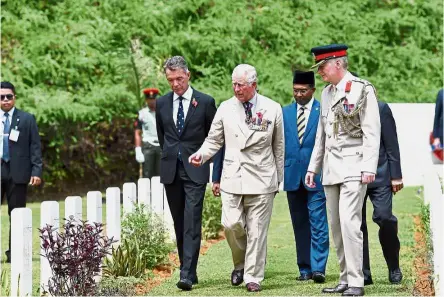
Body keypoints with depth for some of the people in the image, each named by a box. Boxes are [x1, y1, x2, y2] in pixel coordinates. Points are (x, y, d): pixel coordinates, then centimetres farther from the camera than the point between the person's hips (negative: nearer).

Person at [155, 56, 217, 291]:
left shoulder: (205, 102, -4)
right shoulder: (162, 103, 7)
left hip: (195, 171, -4)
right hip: (171, 171, 4)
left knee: (192, 223, -12)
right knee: (179, 224, 9)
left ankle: (187, 274, -17)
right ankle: (187, 269, 17)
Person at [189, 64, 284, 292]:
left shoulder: (272, 109, 3)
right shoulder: (225, 108, 6)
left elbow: (279, 147, 9)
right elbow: (214, 140, 12)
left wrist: (278, 179, 12)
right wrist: (201, 154, -8)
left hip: (261, 179, -1)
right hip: (232, 178, 1)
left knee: (257, 230, -1)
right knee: (231, 225, -8)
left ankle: (253, 277, 8)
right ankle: (240, 264, 19)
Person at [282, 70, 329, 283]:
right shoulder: (285, 112, 11)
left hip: (317, 176, -4)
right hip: (293, 176, 4)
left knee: (318, 223, -8)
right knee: (300, 225, 8)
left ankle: (318, 268, -8)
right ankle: (304, 268, 13)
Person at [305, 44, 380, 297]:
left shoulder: (363, 90, -7)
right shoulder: (327, 93, 16)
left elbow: (372, 132, -11)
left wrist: (369, 167, -17)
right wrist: (314, 167, 20)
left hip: (353, 166, -8)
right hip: (331, 168, 8)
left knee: (349, 222, -15)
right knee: (336, 226, 7)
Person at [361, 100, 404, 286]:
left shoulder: (380, 108, 1)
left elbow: (391, 144, 0)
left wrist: (396, 176, -4)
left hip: (379, 175, -2)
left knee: (384, 217, -12)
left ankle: (394, 267, 8)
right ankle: (363, 274, 6)